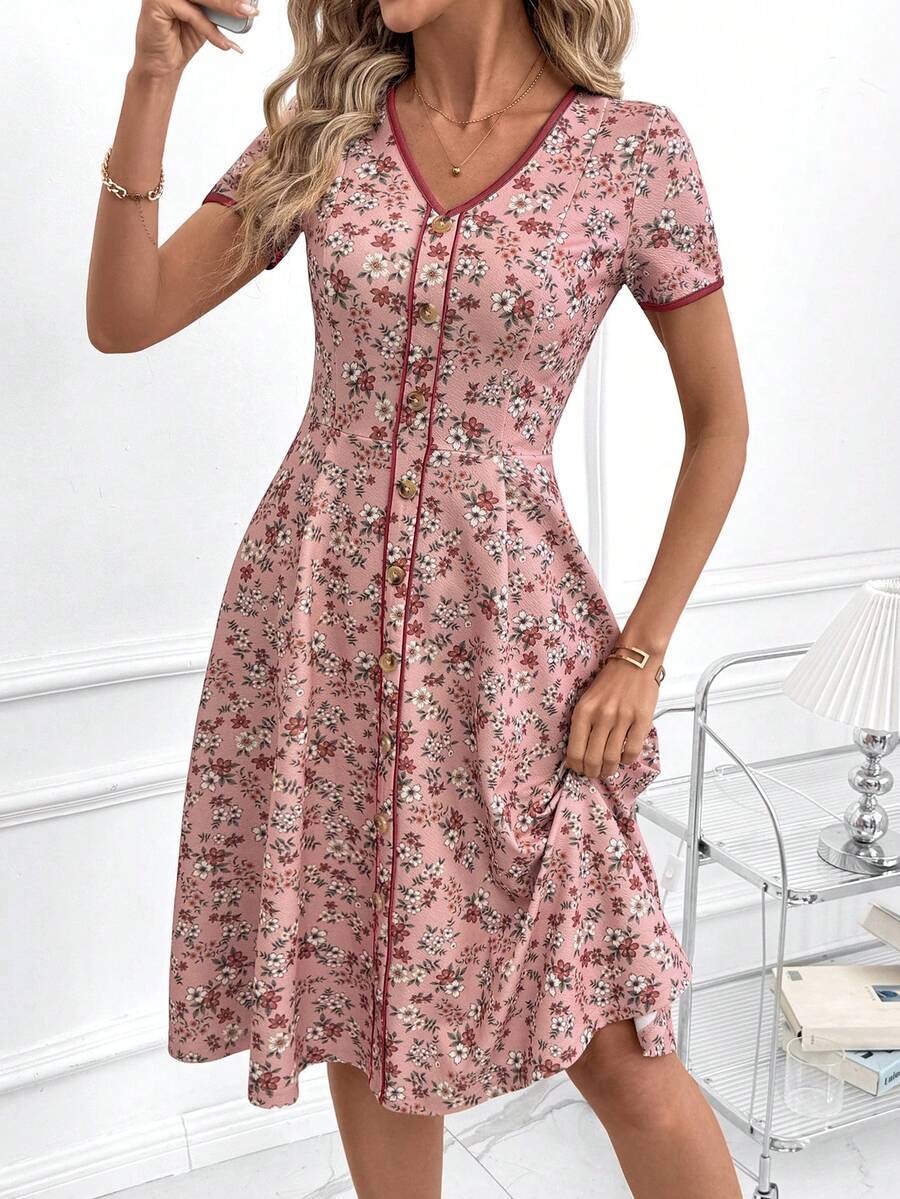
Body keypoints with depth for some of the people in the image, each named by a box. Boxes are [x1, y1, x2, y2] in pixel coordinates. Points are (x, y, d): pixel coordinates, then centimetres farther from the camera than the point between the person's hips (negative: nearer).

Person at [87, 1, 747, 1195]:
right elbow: (123, 321, 1)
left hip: (503, 631, -3)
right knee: (364, 1009, 12)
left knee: (615, 1047, -2)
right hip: (316, 624, 3)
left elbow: (719, 423, 2)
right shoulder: (326, 132, 4)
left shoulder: (635, 151, -4)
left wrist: (643, 653, -4)